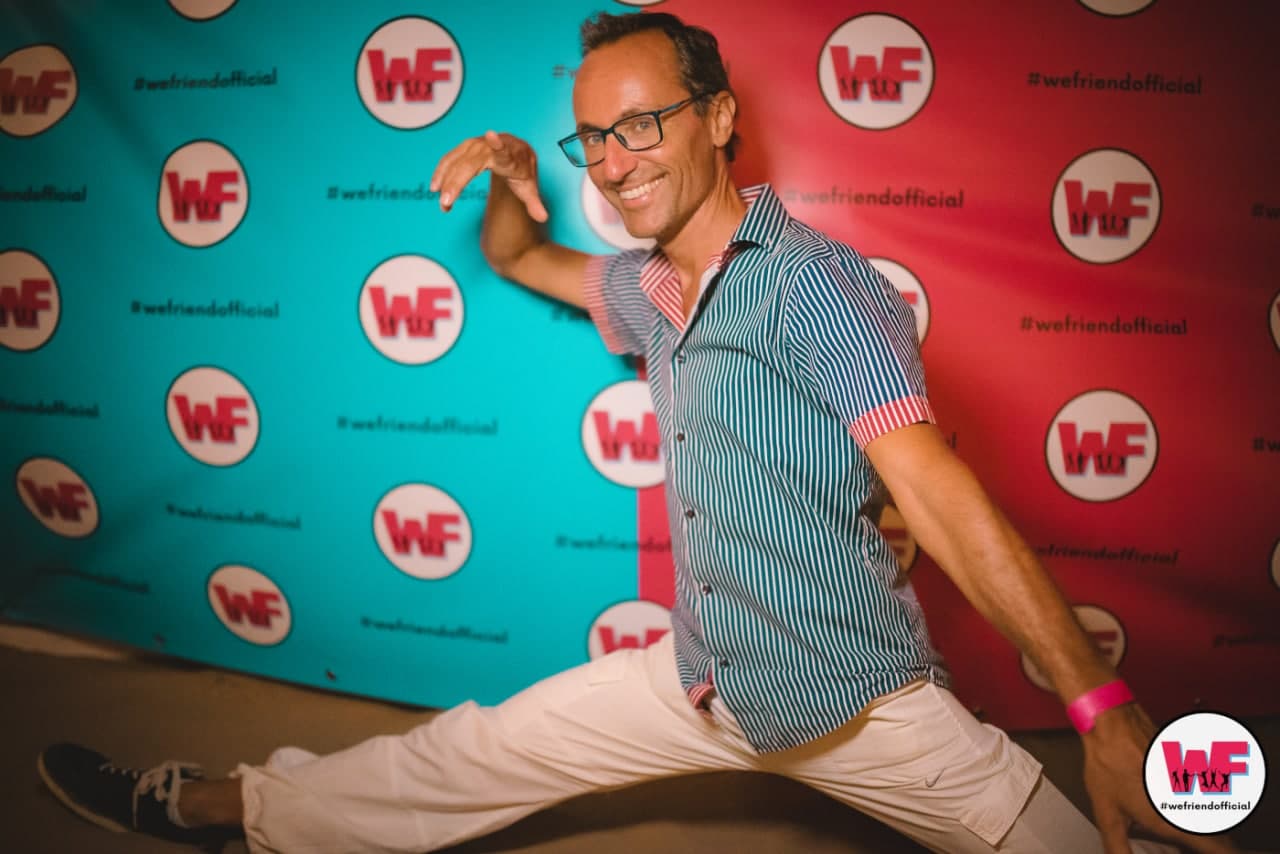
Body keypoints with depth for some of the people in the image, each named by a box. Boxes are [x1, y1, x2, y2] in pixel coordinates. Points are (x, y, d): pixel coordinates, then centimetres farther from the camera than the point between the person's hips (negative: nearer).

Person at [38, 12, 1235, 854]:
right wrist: (510, 182, 2)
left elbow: (933, 488, -24)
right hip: (702, 676, 6)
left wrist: (1101, 707, -29)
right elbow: (523, 260, 26)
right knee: (470, 754, 13)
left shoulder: (809, 278, -17)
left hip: (856, 697, -5)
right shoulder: (647, 289, 7)